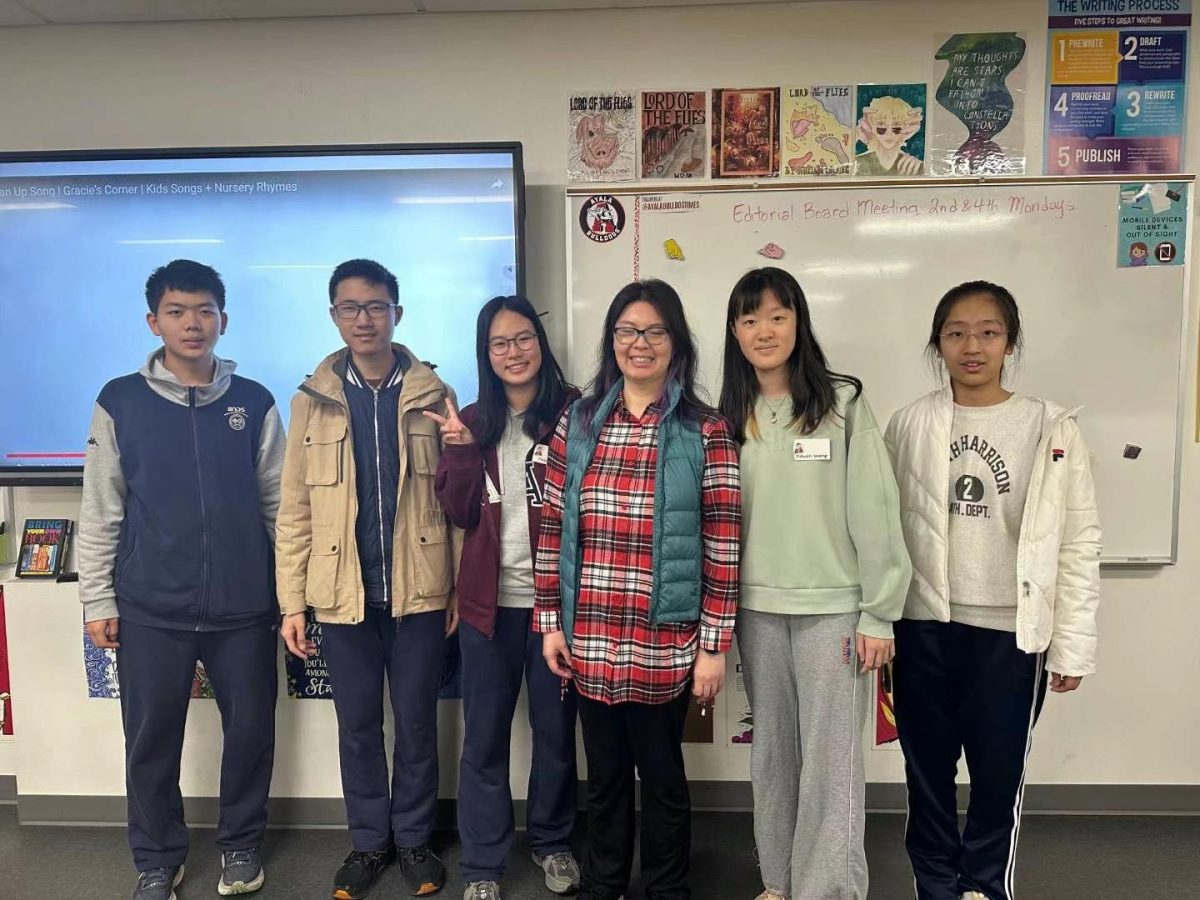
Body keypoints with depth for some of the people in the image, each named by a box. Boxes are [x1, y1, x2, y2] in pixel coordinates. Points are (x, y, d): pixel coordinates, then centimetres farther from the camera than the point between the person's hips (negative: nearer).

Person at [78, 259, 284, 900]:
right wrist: (97, 600, 1)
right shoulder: (121, 402, 0)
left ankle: (241, 844, 33)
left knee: (251, 731, 10)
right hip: (150, 611, 0)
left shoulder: (254, 402, 2)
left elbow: (278, 504, 5)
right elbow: (100, 511, 3)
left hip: (244, 608, 1)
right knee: (151, 740, 10)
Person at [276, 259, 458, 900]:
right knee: (357, 726, 13)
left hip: (418, 592, -1)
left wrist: (460, 588, -2)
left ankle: (413, 837, 31)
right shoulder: (312, 401, 2)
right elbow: (294, 510, 2)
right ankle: (369, 841, 32)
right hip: (342, 595, 1)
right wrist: (292, 601, -1)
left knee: (417, 723, 11)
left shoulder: (433, 395, 0)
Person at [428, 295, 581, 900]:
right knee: (484, 736, 9)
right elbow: (460, 512, 1)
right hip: (489, 600, 2)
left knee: (555, 728, 13)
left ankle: (552, 841, 35)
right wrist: (463, 449, -12)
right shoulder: (472, 420, 8)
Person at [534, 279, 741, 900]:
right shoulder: (578, 422, 3)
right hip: (590, 639, 3)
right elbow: (552, 528, 5)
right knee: (604, 773, 19)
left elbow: (723, 546, -6)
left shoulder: (706, 432, -5)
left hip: (666, 643, -2)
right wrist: (549, 621, 3)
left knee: (661, 774, 14)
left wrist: (715, 643, -8)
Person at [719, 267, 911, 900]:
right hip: (756, 610, 4)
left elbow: (874, 512, -7)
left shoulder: (843, 403, -6)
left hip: (832, 609, -4)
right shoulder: (729, 416, 5)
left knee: (831, 763, 2)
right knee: (772, 755, 16)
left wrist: (878, 614, -9)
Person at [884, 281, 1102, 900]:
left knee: (998, 772, 12)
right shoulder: (909, 425, 1)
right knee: (926, 768, 13)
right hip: (923, 626, 2)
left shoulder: (1050, 429, -3)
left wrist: (1072, 645, -4)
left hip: (1010, 632, -1)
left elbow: (1078, 544, -2)